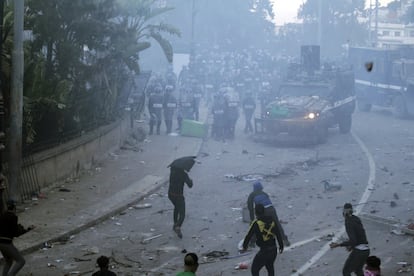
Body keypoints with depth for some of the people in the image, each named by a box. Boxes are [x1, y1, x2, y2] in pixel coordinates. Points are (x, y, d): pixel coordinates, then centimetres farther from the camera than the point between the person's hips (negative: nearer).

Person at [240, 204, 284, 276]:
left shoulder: (256, 223, -14)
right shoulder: (272, 221, 1)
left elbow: (248, 236, -6)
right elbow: (278, 234, 6)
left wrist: (244, 247, 11)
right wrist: (281, 246, 19)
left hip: (264, 252, -6)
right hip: (274, 250, 6)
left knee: (254, 270, 5)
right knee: (270, 267, 29)